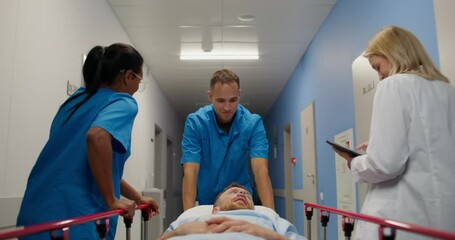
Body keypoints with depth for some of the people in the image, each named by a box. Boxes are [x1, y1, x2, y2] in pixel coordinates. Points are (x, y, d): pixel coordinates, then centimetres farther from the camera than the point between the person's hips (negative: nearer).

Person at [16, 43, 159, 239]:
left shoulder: (77, 99, 15)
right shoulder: (123, 103, -7)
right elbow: (97, 137, -30)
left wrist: (137, 198, 26)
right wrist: (112, 201, -19)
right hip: (75, 216, -8)